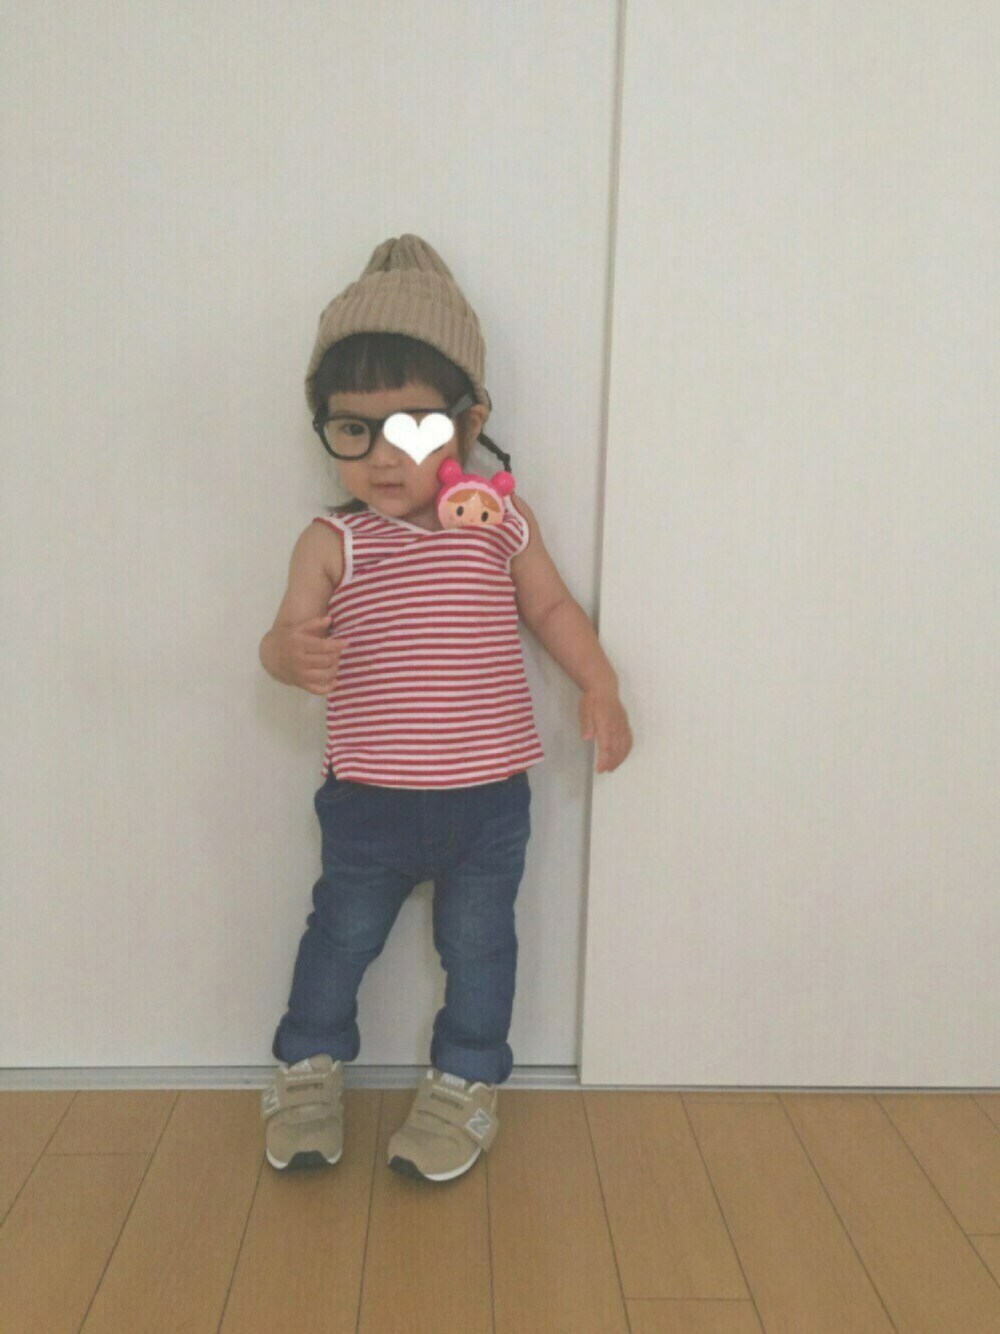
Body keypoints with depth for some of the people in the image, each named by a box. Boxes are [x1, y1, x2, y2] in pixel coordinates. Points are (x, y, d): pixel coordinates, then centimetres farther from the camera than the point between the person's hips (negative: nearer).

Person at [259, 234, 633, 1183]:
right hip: (367, 800, 0)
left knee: (478, 944, 14)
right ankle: (308, 1069, 40)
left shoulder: (501, 523, -2)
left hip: (487, 794, 1)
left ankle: (464, 1086, 36)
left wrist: (599, 688, 3)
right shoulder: (332, 542, -6)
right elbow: (288, 637, -13)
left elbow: (552, 609, 10)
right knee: (340, 935, 16)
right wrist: (290, 653, -35)